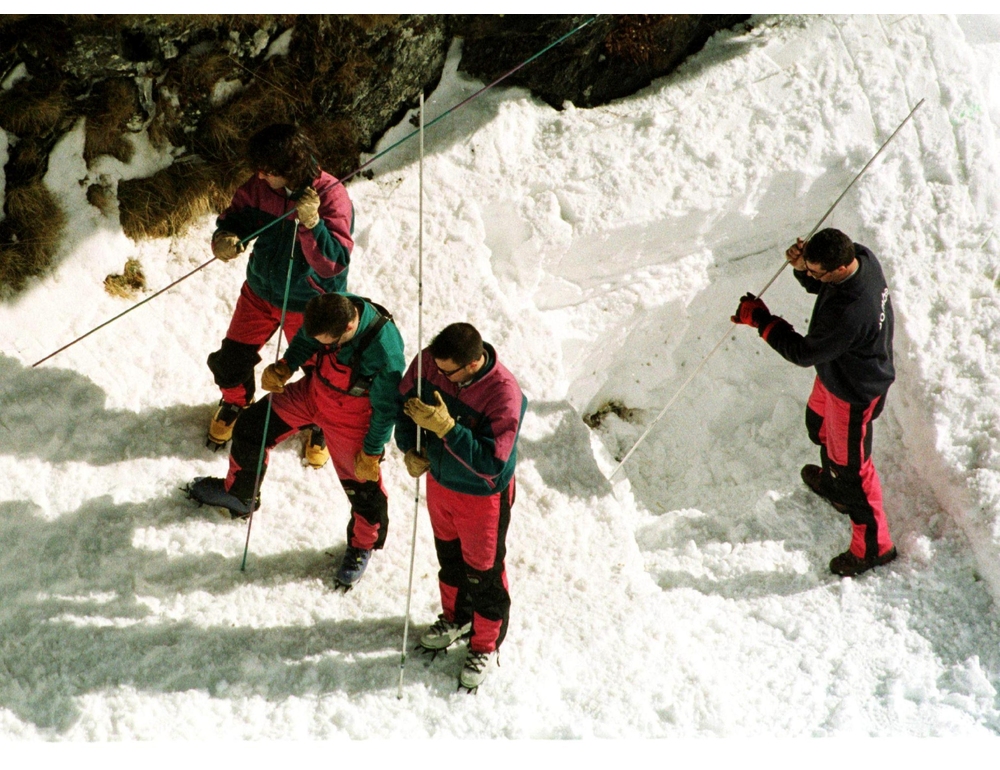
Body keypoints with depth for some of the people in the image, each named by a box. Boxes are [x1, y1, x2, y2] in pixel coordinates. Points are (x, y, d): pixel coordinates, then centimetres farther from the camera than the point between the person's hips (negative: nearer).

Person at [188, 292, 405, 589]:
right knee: (251, 426, 13)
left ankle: (363, 544, 40)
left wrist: (372, 453, -13)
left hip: (350, 418, -6)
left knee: (362, 482, 7)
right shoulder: (332, 309, -25)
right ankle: (237, 493, 41)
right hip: (313, 390, 6)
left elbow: (386, 409, -24)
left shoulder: (386, 354, -39)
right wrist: (285, 367, -16)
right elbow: (304, 341, -1)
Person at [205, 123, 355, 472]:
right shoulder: (261, 186, -15)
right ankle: (235, 403, 47)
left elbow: (334, 263, -32)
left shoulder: (332, 197, -28)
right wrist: (225, 238, -27)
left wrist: (311, 223, -47)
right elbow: (236, 216, -4)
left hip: (309, 304, -4)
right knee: (231, 360, 12)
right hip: (260, 292, 4)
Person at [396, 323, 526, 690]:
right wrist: (410, 448, -15)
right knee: (448, 556, 28)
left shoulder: (504, 395, -35)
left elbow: (490, 463, -35)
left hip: (482, 497, -5)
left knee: (483, 573, 14)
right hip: (438, 480, 6)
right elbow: (405, 400, -1)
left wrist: (445, 427, -42)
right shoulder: (430, 361, -20)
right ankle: (456, 617, 55)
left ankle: (486, 645, 38)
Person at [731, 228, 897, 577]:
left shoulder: (848, 314, -44)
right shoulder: (860, 256, -20)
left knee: (851, 466, 10)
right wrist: (801, 266, -21)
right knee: (819, 426, 33)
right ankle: (832, 484, 62)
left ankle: (873, 545, 30)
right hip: (836, 373, 9)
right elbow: (818, 286, 1)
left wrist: (760, 319, -22)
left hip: (853, 392, -9)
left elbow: (805, 353, -29)